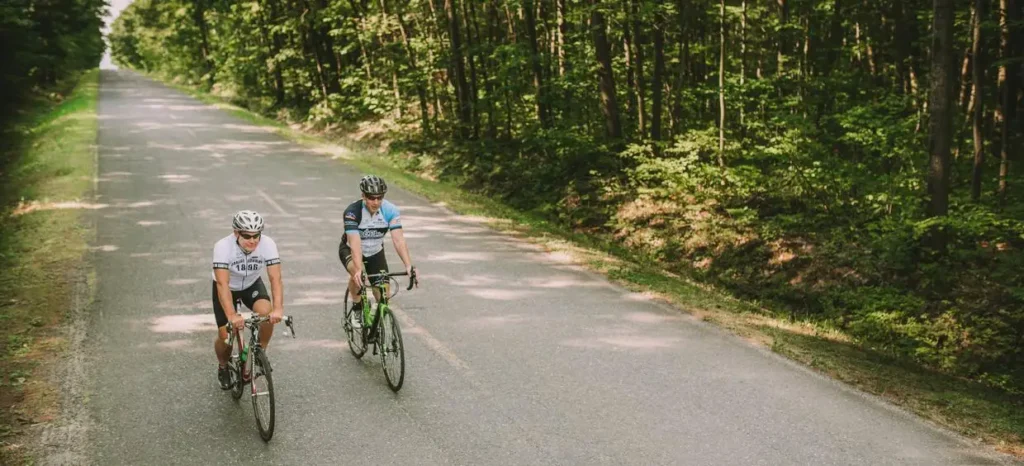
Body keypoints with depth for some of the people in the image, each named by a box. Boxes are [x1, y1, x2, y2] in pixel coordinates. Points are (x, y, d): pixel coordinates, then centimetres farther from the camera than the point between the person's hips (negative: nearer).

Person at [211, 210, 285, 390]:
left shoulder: (268, 244, -29)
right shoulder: (223, 247, -34)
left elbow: (275, 278, -34)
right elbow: (222, 284, -41)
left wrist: (278, 309, -49)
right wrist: (232, 316, -53)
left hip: (252, 285, 1)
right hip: (227, 288, -1)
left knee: (267, 313, -27)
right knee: (225, 336, -9)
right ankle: (223, 367, 25)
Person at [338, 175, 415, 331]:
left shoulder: (390, 210, -25)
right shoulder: (352, 211, -32)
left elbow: (399, 239, -32)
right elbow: (355, 244, -40)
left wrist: (408, 265, -45)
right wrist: (359, 270, -54)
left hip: (375, 252, 3)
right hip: (350, 250, -3)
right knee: (357, 273, -36)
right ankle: (357, 309, -9)